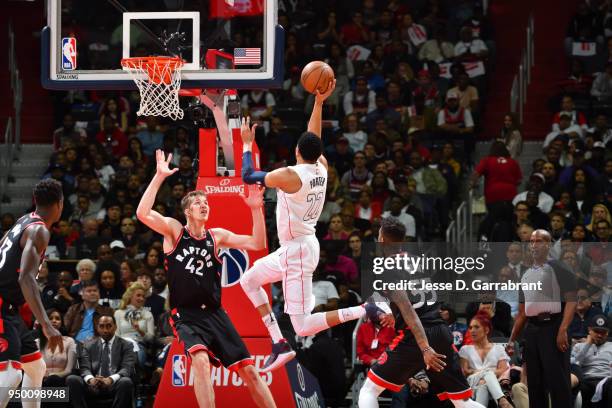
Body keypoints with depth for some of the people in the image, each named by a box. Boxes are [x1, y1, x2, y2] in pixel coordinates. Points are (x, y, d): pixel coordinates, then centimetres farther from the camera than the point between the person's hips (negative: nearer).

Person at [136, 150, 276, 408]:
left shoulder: (216, 236, 10)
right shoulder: (174, 230, 0)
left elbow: (257, 244, 5)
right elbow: (143, 214, -18)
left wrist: (256, 209, -6)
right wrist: (159, 177, -22)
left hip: (215, 314, 4)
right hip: (187, 316, -4)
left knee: (248, 370, 0)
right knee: (201, 360, -32)